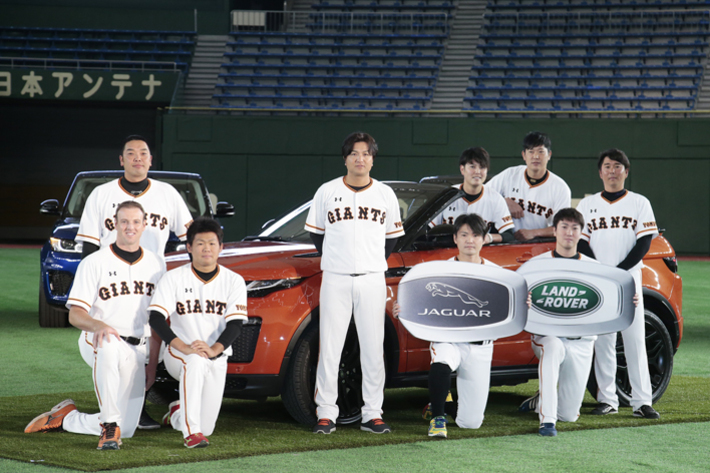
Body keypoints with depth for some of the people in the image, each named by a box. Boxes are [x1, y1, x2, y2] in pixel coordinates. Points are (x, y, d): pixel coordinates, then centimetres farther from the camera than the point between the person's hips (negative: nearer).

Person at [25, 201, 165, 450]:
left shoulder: (156, 264, 11)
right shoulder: (94, 263, -3)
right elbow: (75, 315, -9)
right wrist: (98, 325, -31)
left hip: (137, 351, 4)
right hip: (96, 341, -4)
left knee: (126, 429, -4)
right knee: (109, 347, -44)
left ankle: (66, 418, 20)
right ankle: (109, 425, -33)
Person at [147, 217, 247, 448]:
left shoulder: (233, 281, 1)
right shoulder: (174, 278, -3)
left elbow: (235, 324, -9)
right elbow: (156, 319, -14)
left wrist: (213, 350, -29)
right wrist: (185, 347, -29)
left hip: (216, 358, 3)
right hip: (177, 353, -2)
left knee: (205, 427, -4)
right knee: (196, 362, -40)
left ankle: (177, 413, 32)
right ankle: (191, 432, -37)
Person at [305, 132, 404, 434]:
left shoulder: (385, 194, 8)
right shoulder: (327, 192, 5)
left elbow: (392, 236, 15)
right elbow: (316, 233, 12)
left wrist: (375, 262, 8)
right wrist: (335, 260, 8)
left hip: (372, 280, 1)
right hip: (335, 280, -1)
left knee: (373, 348, 1)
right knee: (330, 347, -2)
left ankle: (372, 414, 7)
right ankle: (326, 414, 2)